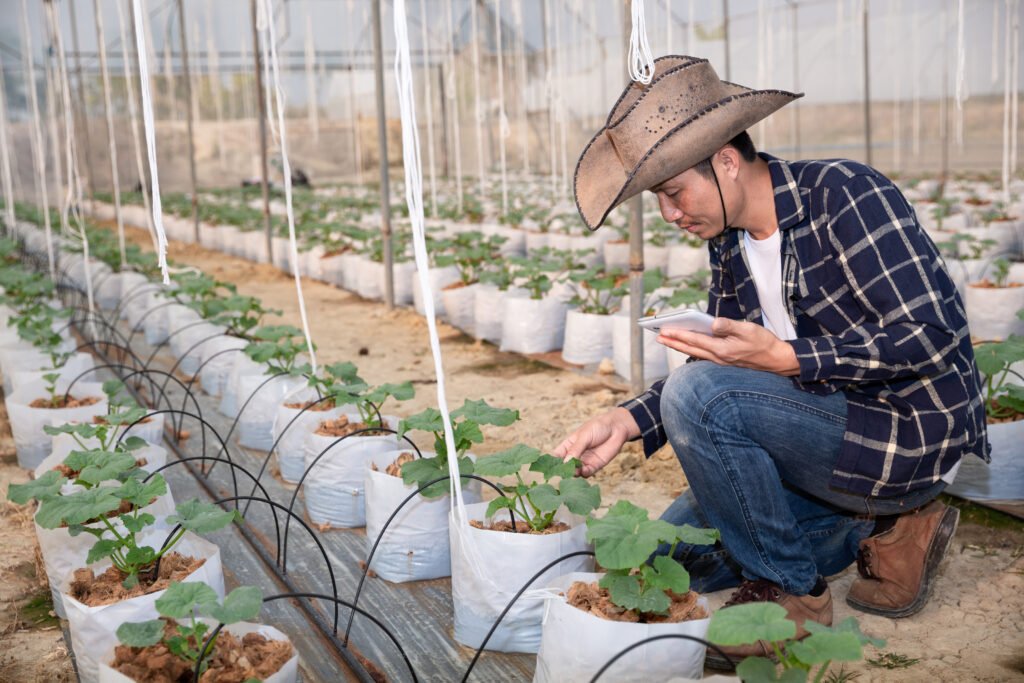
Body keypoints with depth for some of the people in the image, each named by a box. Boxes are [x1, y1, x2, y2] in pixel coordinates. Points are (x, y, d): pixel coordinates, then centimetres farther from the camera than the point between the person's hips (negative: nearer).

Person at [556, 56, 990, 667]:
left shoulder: (845, 196, -19)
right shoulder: (728, 242, 4)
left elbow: (932, 336, -23)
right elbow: (722, 365, 8)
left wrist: (784, 358, -28)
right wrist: (629, 422, -7)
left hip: (910, 434, -9)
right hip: (829, 427, 9)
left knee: (700, 396, -28)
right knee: (676, 554, 10)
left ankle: (790, 593, -9)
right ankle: (880, 528, 12)